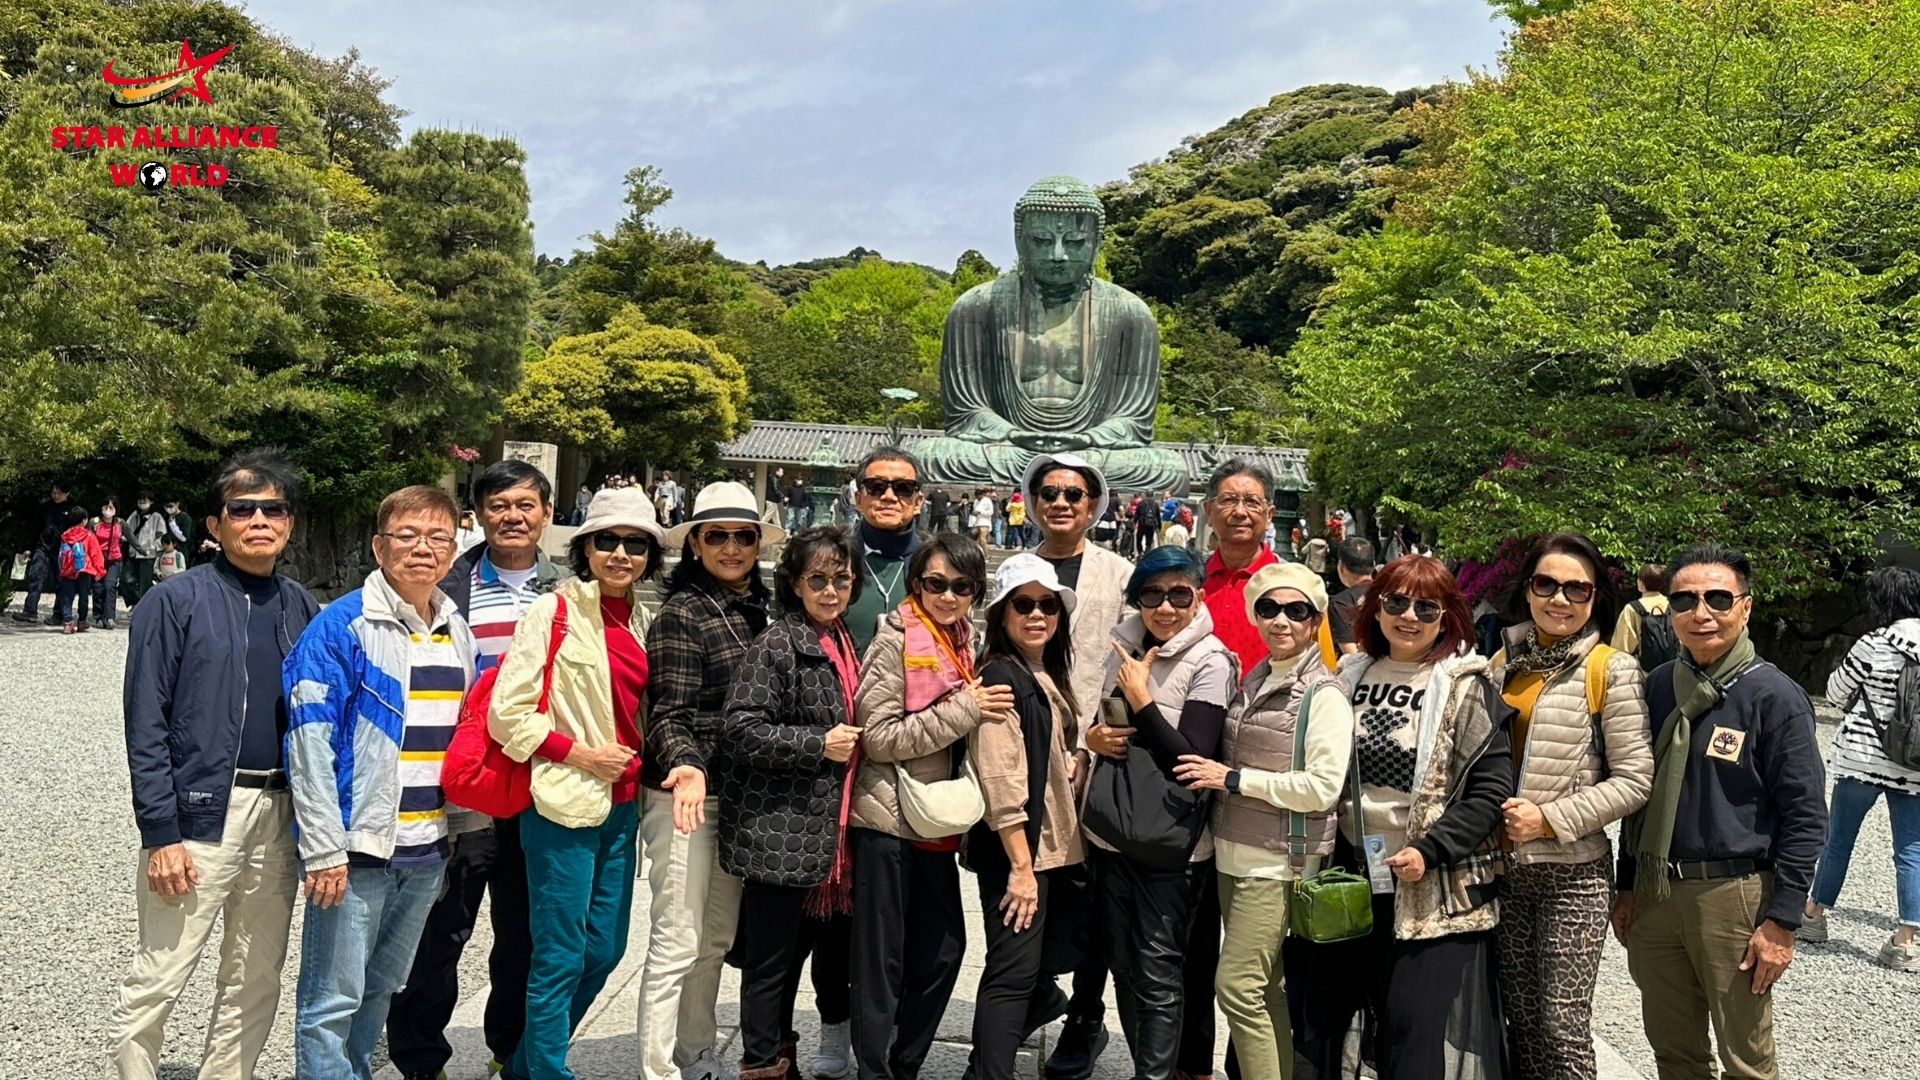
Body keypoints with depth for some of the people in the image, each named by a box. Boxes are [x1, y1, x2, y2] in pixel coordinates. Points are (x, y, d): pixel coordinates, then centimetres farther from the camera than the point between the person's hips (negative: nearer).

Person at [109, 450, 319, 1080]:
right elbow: (145, 725, -7)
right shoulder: (176, 600, -4)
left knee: (256, 985, 12)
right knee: (155, 984, 0)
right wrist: (160, 834, -13)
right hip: (199, 814, -4)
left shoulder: (300, 608, 9)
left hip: (281, 814, 5)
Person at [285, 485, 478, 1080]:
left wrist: (457, 826, 14)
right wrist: (324, 849, -18)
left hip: (427, 850, 6)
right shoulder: (341, 627, -11)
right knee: (334, 999, 1)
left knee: (381, 989, 19)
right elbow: (310, 743, -14)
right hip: (356, 846, -6)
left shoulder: (458, 633, 9)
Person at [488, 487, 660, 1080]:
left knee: (605, 950, 13)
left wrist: (638, 764, 6)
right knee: (561, 958, -1)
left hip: (622, 806, 7)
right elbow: (507, 714, -12)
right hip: (564, 805, -7)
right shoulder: (554, 611, -9)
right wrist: (579, 753, -15)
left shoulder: (643, 620, 10)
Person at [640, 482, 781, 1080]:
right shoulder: (682, 612, -11)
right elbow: (669, 713, -14)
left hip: (740, 798, 7)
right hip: (688, 794, -7)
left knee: (717, 938, 17)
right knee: (678, 942, -2)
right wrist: (688, 767, -31)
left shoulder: (759, 608, 9)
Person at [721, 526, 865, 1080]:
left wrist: (850, 742, 9)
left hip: (823, 831, 8)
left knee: (797, 947, 17)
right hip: (780, 832, -8)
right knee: (772, 956, 1)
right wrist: (820, 744, -19)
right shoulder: (777, 644, -12)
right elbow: (743, 728, -19)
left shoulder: (843, 644, 13)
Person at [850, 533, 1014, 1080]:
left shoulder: (964, 644, 9)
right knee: (882, 957, 2)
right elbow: (878, 737, -18)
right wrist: (962, 711, -20)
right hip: (888, 820, -7)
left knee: (943, 947, 13)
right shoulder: (894, 641, -12)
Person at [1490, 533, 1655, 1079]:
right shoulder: (1505, 662, 7)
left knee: (1562, 1026, -2)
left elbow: (1634, 780, -10)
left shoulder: (1612, 670, -7)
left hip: (1574, 872, -5)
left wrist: (1551, 818, -17)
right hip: (1507, 866, 5)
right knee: (1520, 1019, 13)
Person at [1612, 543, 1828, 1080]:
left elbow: (1804, 817, -9)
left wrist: (1782, 920, -13)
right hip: (1653, 891, 5)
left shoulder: (1774, 695, -8)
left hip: (1733, 895, -5)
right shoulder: (1658, 685, 8)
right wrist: (1627, 885, 14)